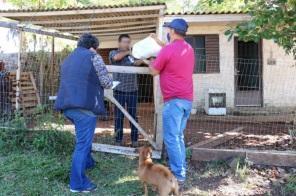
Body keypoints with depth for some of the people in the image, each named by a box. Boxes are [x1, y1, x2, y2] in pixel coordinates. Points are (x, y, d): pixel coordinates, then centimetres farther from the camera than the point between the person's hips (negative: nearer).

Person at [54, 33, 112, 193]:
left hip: (67, 105, 8)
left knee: (83, 137, 29)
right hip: (85, 106, -8)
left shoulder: (68, 59, 21)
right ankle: (78, 183, 1)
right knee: (83, 143, -3)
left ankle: (88, 162, 44)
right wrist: (108, 82, 19)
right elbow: (107, 83, -4)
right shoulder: (93, 57, -1)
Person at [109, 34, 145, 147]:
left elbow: (137, 62, -10)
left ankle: (134, 140, 13)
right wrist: (127, 52, -5)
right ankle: (118, 140, 12)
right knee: (119, 116, 4)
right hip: (119, 90, -1)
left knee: (133, 116, 5)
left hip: (132, 90, 2)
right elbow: (116, 57, -18)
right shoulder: (113, 53, 6)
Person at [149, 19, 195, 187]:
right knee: (179, 136, 16)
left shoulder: (168, 50, -12)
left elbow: (155, 71, -2)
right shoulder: (189, 49, 12)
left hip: (174, 100, -9)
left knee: (171, 138, -4)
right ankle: (181, 170, 20)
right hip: (187, 99, 9)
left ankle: (178, 175, -4)